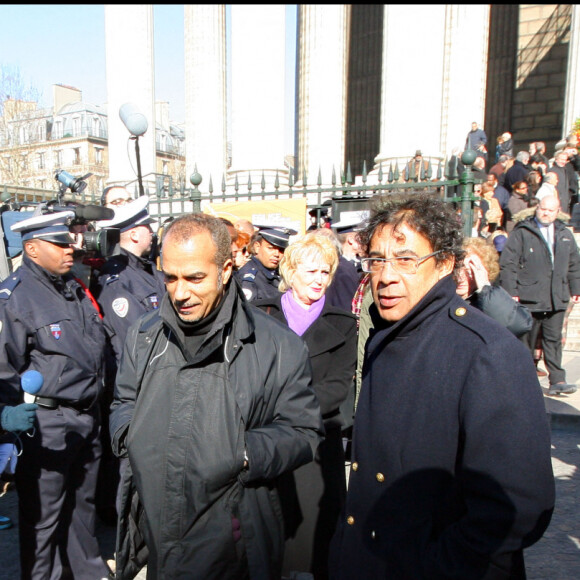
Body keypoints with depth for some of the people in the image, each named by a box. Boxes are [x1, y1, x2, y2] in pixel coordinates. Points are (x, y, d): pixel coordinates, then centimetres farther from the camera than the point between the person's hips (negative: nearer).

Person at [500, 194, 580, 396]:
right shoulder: (521, 233, -3)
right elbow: (508, 264, -8)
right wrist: (511, 293, -13)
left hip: (556, 300, 4)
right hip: (528, 298, -4)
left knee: (554, 340, 6)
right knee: (525, 341, 6)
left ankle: (557, 381, 10)